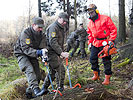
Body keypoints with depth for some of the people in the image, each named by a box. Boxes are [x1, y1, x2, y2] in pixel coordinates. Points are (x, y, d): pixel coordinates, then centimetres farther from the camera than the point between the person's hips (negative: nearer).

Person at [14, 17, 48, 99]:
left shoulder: (42, 34, -3)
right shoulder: (25, 33, -23)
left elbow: (42, 47, -7)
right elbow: (26, 49, -31)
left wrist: (44, 54, -31)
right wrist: (39, 52, -44)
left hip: (33, 55, 6)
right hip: (22, 54, -6)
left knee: (38, 76, 1)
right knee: (29, 70, -31)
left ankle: (29, 93, 16)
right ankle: (35, 89, -40)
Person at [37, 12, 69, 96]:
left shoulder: (61, 28, 19)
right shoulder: (53, 27, -14)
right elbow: (53, 43, -25)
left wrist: (62, 53, 21)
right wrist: (61, 53, -29)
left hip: (57, 53, 10)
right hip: (52, 53, -10)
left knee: (53, 71, 12)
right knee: (61, 70, -8)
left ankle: (44, 88, 20)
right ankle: (60, 88, 4)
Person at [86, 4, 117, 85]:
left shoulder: (105, 19, -10)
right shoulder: (90, 23, 10)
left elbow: (113, 29, -9)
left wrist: (111, 40, -15)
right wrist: (90, 43, 15)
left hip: (105, 43, -6)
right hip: (95, 43, 7)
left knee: (106, 61, -2)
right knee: (93, 59, 7)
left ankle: (107, 78, 6)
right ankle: (96, 75, 25)